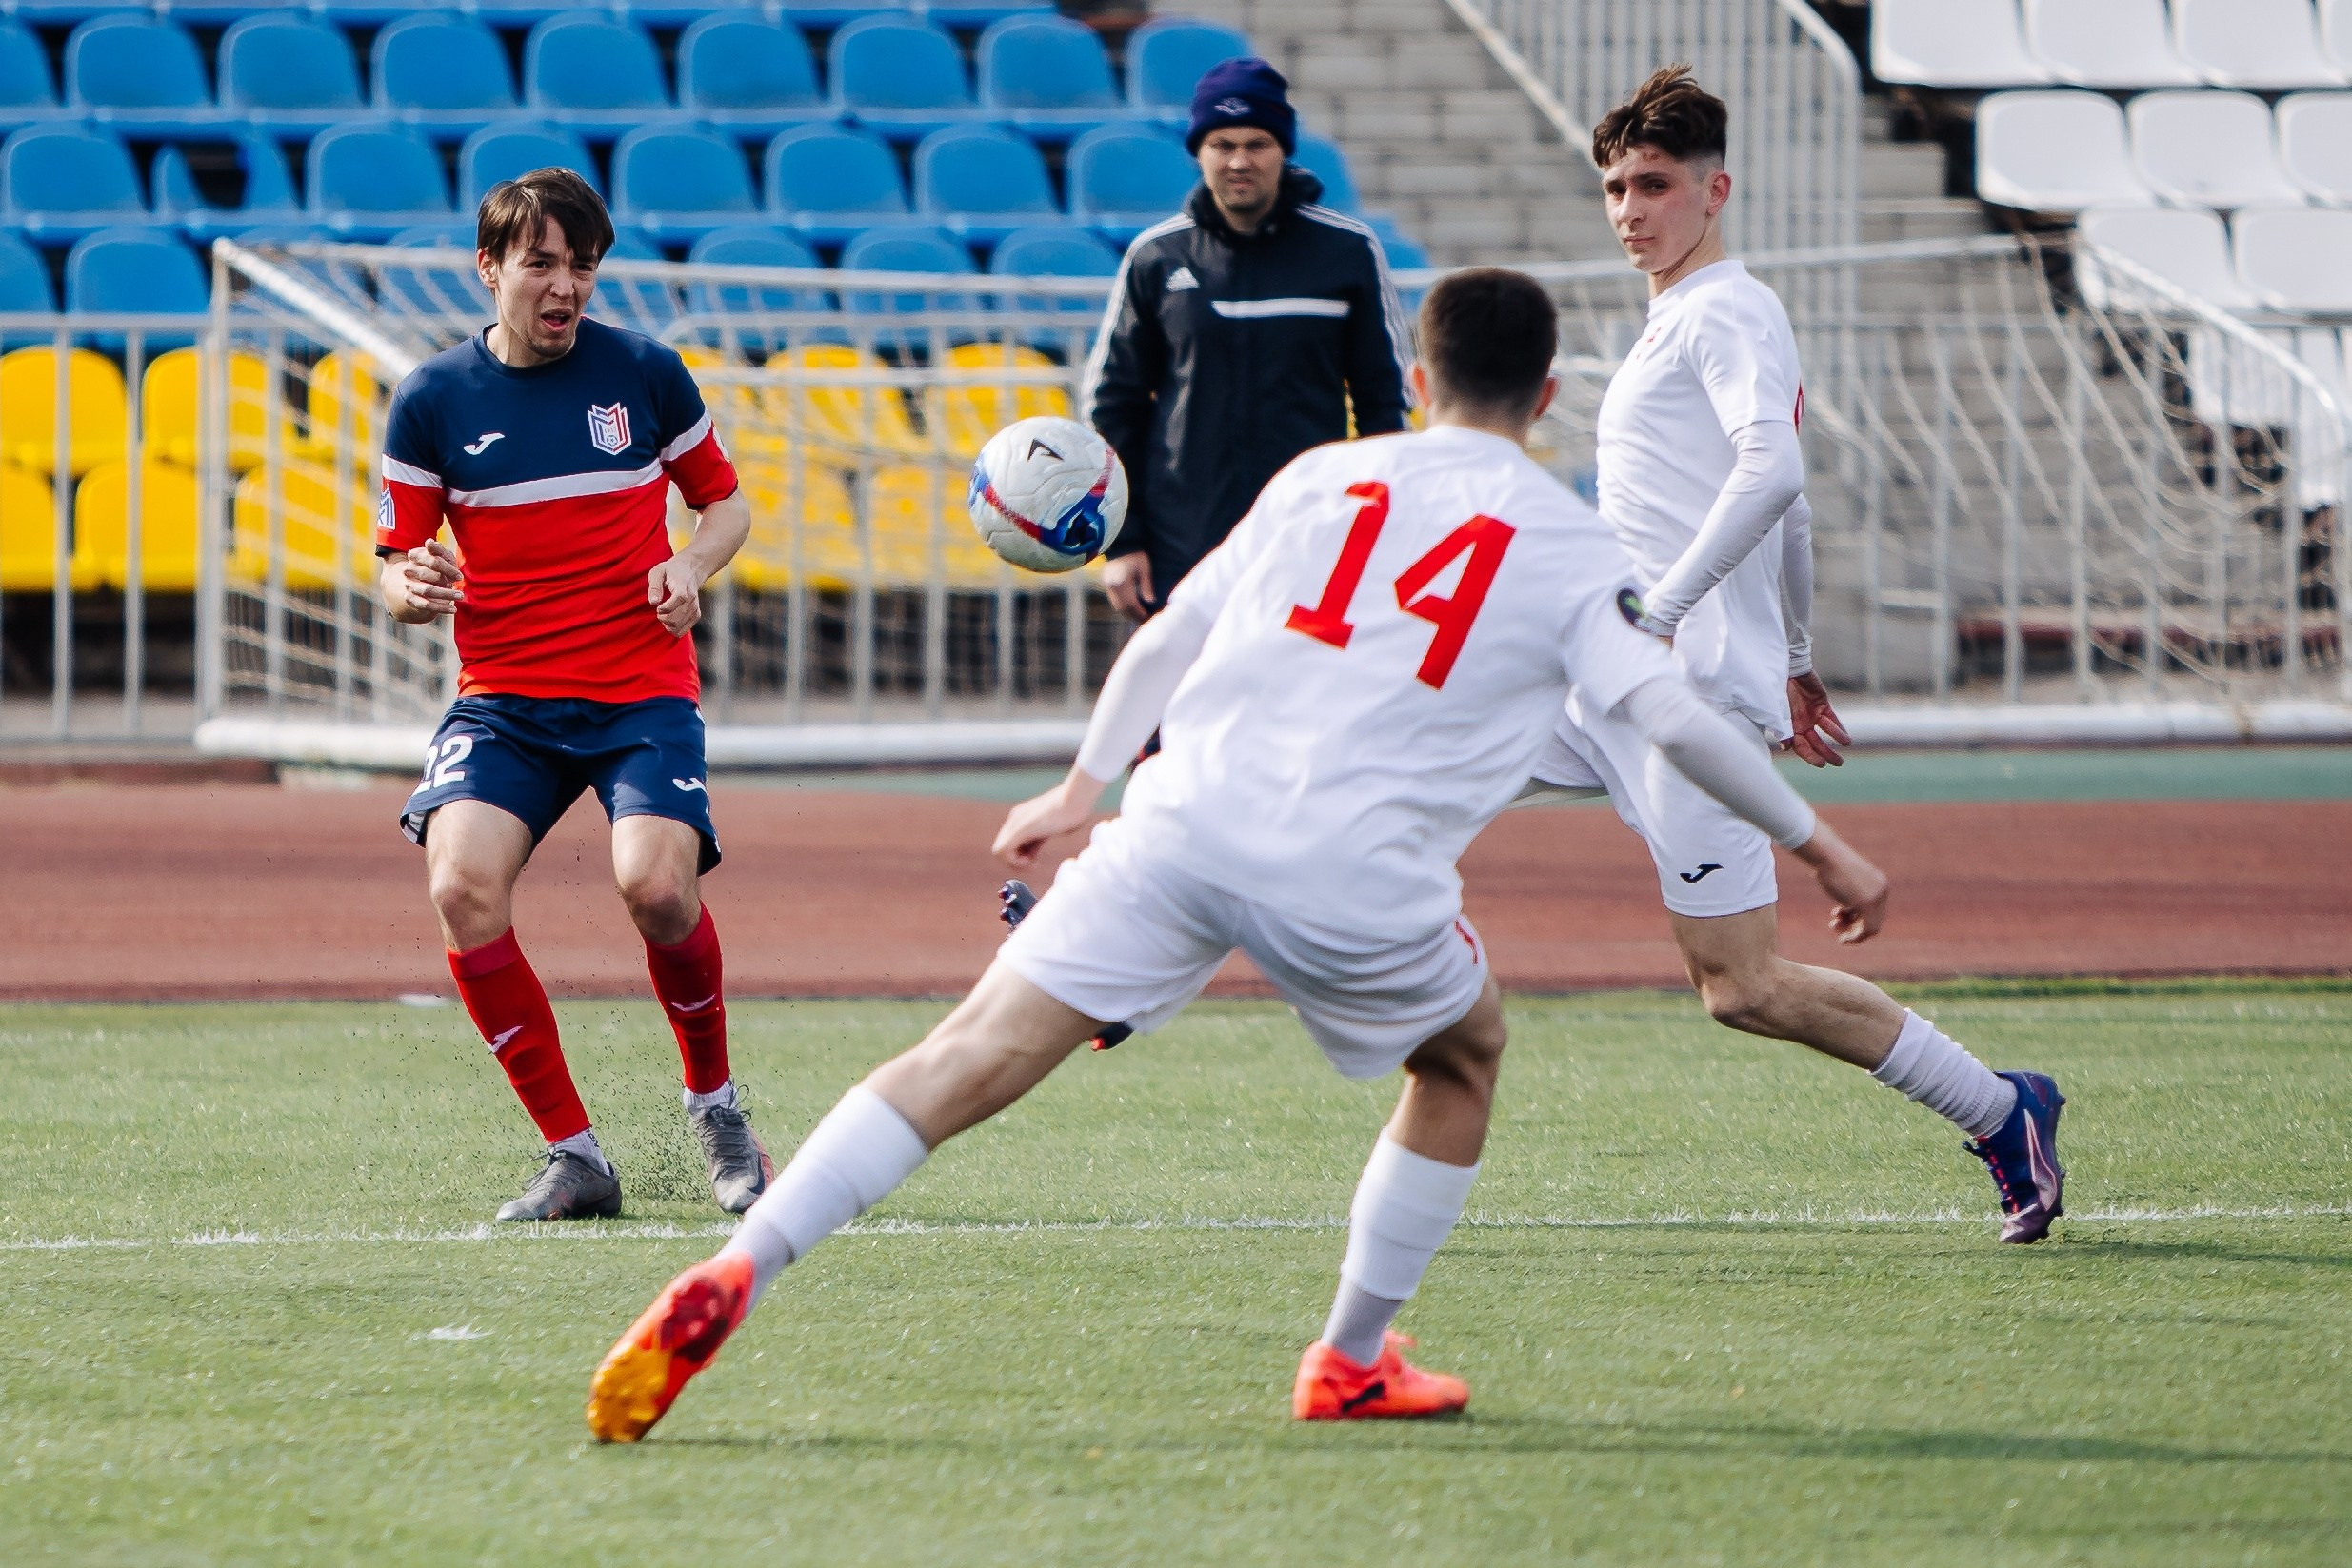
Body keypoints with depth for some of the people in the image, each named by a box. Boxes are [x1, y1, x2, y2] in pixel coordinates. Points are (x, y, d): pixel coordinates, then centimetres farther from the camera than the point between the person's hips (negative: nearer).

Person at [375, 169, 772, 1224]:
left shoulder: (645, 374, 3)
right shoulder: (432, 402, 3)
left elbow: (724, 502, 16)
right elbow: (398, 571, 9)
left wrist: (692, 565, -6)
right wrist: (414, 589, -15)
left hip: (642, 690, -1)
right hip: (501, 695, 1)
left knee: (656, 883, -26)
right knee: (462, 885, -25)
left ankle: (714, 1106, 5)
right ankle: (573, 1157, -12)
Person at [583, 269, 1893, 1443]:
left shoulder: (1320, 477, 19)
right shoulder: (1566, 544, 9)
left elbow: (1168, 635, 22)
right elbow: (1670, 712, -2)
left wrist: (1088, 784, 35)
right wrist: (1820, 844, 6)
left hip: (1187, 819, 2)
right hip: (1360, 884, -2)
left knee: (975, 1059, -4)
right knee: (1466, 1057, 28)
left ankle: (737, 1276, -18)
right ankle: (1352, 1363, 30)